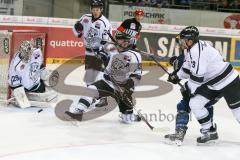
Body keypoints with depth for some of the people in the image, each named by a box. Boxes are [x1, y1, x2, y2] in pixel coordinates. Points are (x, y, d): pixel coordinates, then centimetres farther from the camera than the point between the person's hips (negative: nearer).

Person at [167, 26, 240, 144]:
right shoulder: (190, 49, 4)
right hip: (212, 84, 10)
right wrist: (177, 76, 7)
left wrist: (189, 90, -15)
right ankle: (210, 131, 10)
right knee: (195, 104, 0)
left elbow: (197, 75, -28)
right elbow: (188, 67, 19)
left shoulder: (197, 51, -27)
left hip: (228, 82, -10)